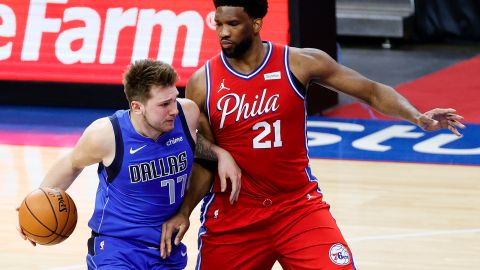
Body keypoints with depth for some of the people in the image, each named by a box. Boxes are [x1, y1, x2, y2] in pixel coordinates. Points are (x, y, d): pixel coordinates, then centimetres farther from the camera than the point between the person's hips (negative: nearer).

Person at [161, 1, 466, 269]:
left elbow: (372, 91, -2)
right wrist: (184, 211, -11)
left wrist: (417, 117, -18)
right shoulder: (202, 84, -5)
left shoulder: (299, 63, -7)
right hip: (232, 215, 1)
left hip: (299, 205, -1)